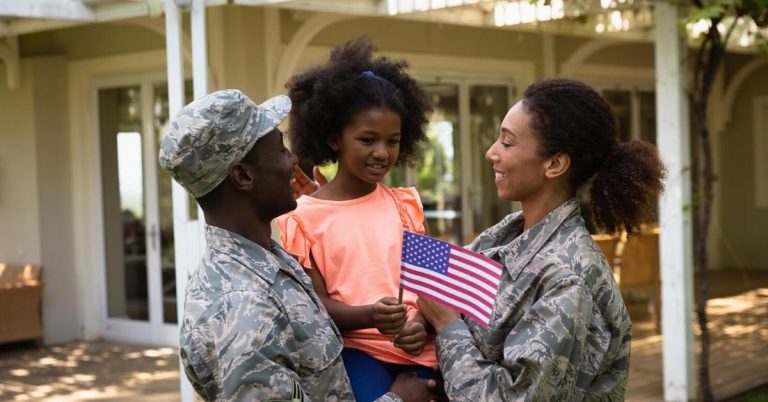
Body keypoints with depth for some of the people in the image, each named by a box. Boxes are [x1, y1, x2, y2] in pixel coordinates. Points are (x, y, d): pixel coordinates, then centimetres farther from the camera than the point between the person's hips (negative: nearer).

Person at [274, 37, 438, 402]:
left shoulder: (405, 204, 11)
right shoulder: (305, 217, -1)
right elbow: (316, 304, -3)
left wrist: (424, 323, -9)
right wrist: (368, 317, -21)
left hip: (417, 349, 3)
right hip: (356, 351, -3)